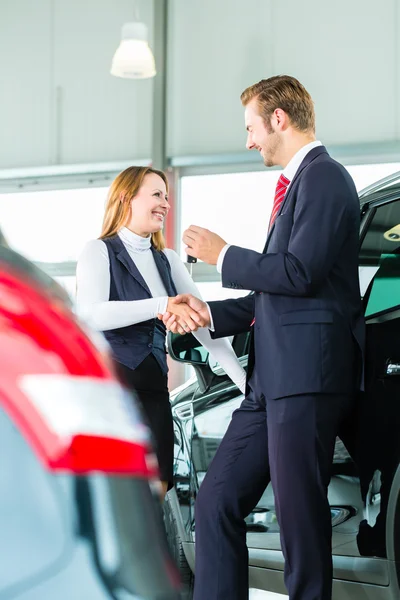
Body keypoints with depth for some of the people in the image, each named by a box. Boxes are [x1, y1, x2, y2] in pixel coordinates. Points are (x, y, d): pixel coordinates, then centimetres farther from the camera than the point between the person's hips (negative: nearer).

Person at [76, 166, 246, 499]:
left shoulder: (168, 261, 15)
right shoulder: (100, 252, -2)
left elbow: (201, 321, 9)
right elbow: (90, 314, -20)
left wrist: (245, 381, -1)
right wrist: (162, 306, -30)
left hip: (153, 390, 6)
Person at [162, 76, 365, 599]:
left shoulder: (323, 177, -7)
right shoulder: (296, 184, 24)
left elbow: (300, 273, -19)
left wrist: (223, 256, -6)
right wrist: (211, 315, 18)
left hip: (306, 377, -10)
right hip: (271, 378, 10)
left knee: (300, 516, -6)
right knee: (217, 502, 8)